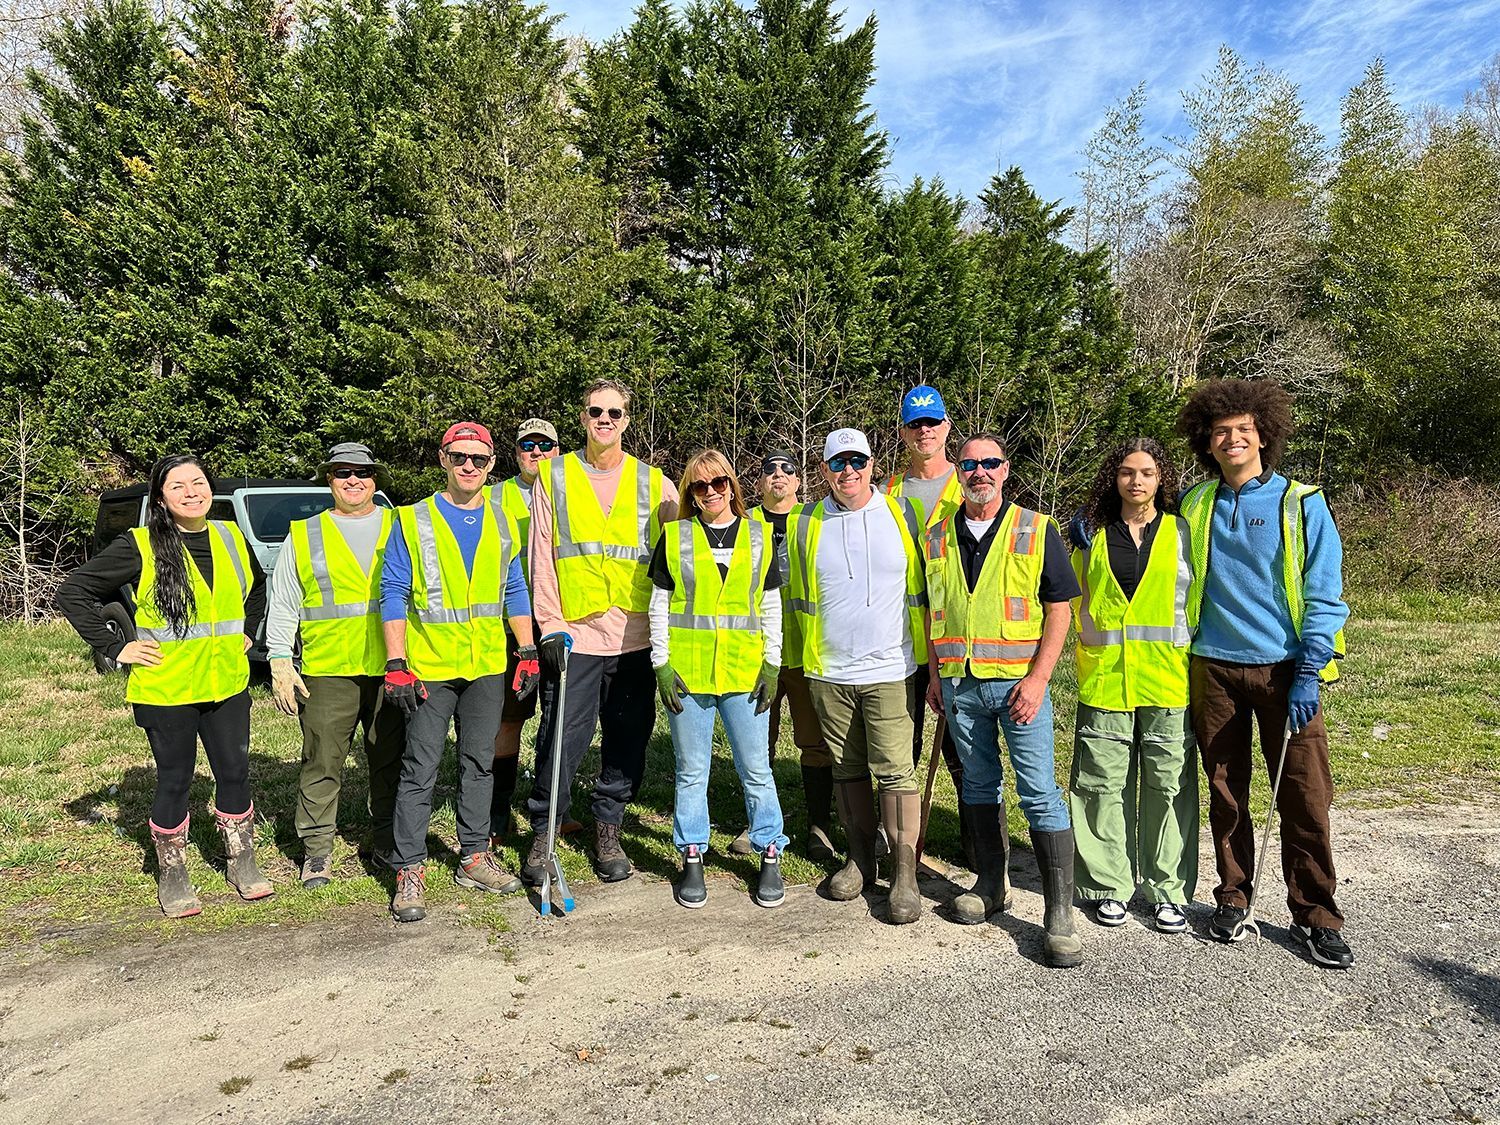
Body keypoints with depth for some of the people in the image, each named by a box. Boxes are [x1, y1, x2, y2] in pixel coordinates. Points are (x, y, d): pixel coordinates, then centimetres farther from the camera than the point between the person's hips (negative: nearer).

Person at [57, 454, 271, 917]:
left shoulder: (232, 538, 5)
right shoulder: (140, 547, -8)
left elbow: (258, 588, 24)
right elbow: (73, 593, -6)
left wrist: (247, 633, 13)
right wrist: (115, 648, -9)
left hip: (227, 684, 4)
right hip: (165, 690, -4)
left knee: (235, 773, 9)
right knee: (174, 781, 6)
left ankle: (241, 863, 26)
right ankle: (172, 877, 23)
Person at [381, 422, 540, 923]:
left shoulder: (502, 523, 8)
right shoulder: (412, 521, -3)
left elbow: (515, 591, 13)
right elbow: (393, 594, -5)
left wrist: (528, 652, 6)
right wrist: (396, 664, -12)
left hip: (488, 666, 4)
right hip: (429, 667, -4)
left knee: (479, 763, 12)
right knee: (420, 770, -1)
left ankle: (475, 857, 24)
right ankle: (409, 872, 8)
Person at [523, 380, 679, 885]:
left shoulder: (653, 483, 8)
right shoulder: (554, 478, 6)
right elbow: (541, 556, 2)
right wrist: (550, 624, -6)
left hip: (636, 637, 2)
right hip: (574, 635, -1)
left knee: (627, 741, 8)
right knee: (561, 739, -1)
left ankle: (608, 832, 26)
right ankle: (543, 833, 19)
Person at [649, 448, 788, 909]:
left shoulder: (759, 536, 7)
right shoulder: (675, 537, 4)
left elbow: (771, 607, 9)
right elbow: (660, 606, 4)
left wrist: (772, 664, 2)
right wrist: (661, 665, -3)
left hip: (744, 672, 0)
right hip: (687, 673, 0)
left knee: (756, 769, 6)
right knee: (691, 771, 9)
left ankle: (770, 857, 20)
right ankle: (692, 860, 22)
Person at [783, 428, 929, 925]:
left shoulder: (901, 513, 1)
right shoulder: (805, 523, 4)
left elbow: (924, 585, 8)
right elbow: (796, 595, 15)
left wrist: (927, 650, 6)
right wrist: (811, 651, 14)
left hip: (890, 670, -2)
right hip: (829, 673, 3)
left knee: (895, 771, -5)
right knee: (847, 769, 12)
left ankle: (905, 875, 6)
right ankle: (860, 860, 27)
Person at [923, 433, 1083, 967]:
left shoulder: (1036, 531, -1)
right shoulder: (937, 537, 9)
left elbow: (1060, 608, -3)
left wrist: (1038, 678, -12)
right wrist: (935, 676, 9)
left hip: (1019, 681, -4)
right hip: (959, 684, 4)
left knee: (1040, 793, -5)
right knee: (978, 784, 14)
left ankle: (1060, 914, 2)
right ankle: (990, 885, 29)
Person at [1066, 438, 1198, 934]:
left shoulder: (1183, 534, 7)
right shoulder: (1091, 535, 10)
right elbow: (1075, 599, 19)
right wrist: (1089, 644, 6)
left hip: (1169, 683, -1)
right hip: (1104, 682, 1)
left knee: (1168, 785, 4)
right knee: (1102, 784, 3)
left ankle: (1168, 890, 17)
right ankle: (1110, 886, 16)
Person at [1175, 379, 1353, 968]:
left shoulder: (1302, 503, 1)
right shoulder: (1192, 506, 8)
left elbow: (1324, 595, -1)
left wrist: (1309, 672, -10)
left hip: (1286, 669, -2)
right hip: (1215, 670, 2)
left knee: (1305, 796, -1)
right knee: (1225, 792, 8)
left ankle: (1314, 915, 13)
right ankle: (1233, 897, 23)